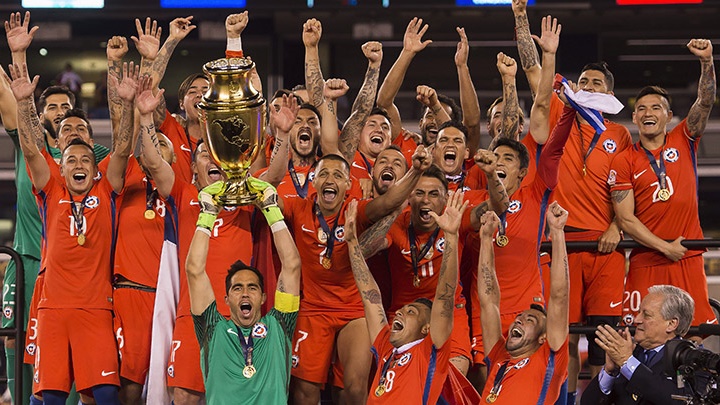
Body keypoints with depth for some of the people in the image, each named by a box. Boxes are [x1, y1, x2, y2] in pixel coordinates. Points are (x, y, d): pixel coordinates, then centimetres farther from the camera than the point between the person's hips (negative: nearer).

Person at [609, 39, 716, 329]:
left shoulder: (683, 141, 9)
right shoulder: (624, 162, 3)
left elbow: (705, 102, -4)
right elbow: (625, 218, -3)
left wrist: (706, 61, -20)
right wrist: (665, 248, -10)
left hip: (688, 258, 1)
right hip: (646, 260, -1)